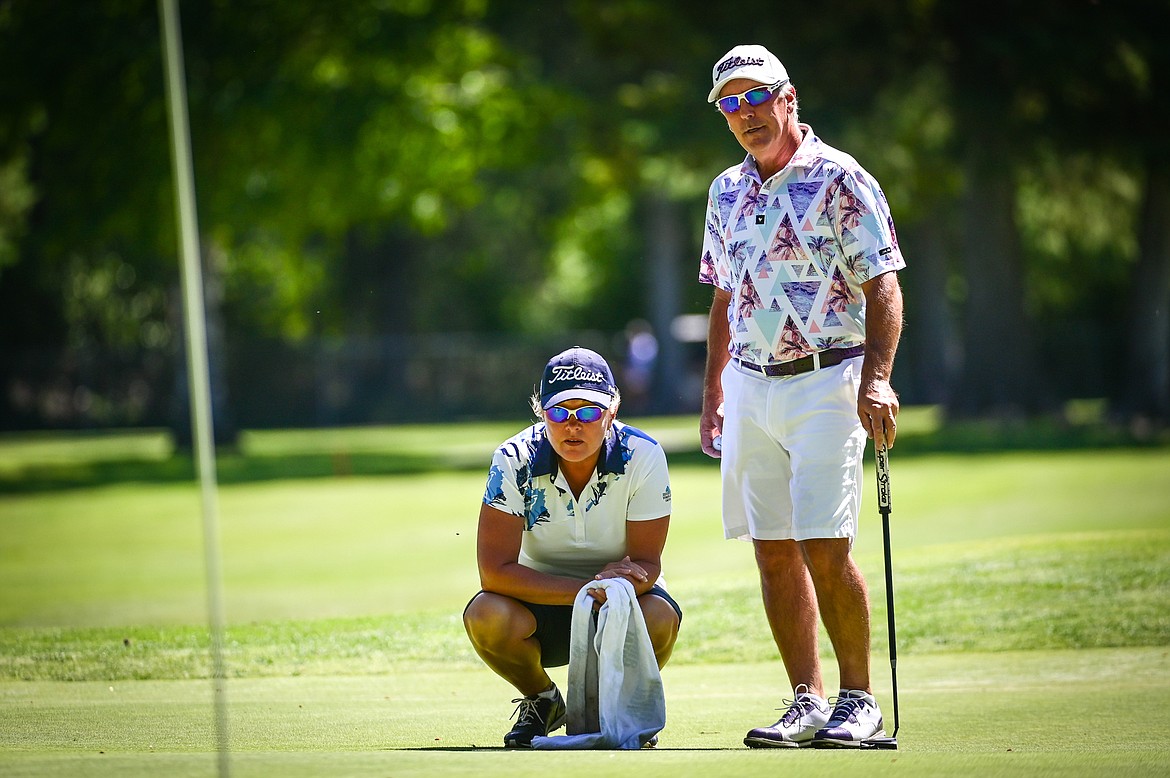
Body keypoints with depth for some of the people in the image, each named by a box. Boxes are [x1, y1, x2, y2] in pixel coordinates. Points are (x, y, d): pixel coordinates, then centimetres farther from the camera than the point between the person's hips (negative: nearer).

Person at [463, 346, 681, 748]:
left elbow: (647, 562, -15)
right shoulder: (515, 460, -18)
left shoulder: (643, 457, -17)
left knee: (659, 618, -35)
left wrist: (624, 579, -41)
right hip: (542, 599, 0)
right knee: (486, 617, -33)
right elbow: (495, 570, -24)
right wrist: (586, 590, -35)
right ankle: (542, 701, 2)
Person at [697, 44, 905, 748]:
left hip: (824, 380, -6)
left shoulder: (840, 180, -5)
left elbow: (883, 285, -9)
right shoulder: (726, 192, 14)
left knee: (825, 549, -12)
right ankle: (808, 703, 9)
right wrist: (712, 391, 17)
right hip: (749, 385, 6)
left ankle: (859, 701, 0)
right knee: (774, 552, 3)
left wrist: (876, 377, -20)